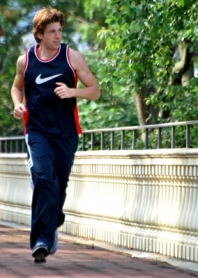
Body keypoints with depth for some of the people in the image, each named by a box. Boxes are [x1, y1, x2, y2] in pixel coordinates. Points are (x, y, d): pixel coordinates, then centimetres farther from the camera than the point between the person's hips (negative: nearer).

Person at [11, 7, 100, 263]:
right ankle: (42, 240, -23)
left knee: (59, 186, 9)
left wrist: (72, 92, -17)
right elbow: (17, 87, 22)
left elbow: (95, 90, 2)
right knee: (43, 178, -21)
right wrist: (18, 105, 0)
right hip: (37, 131, -1)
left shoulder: (72, 57, -1)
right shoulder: (25, 60, 3)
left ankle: (50, 229, 36)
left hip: (66, 134, 1)